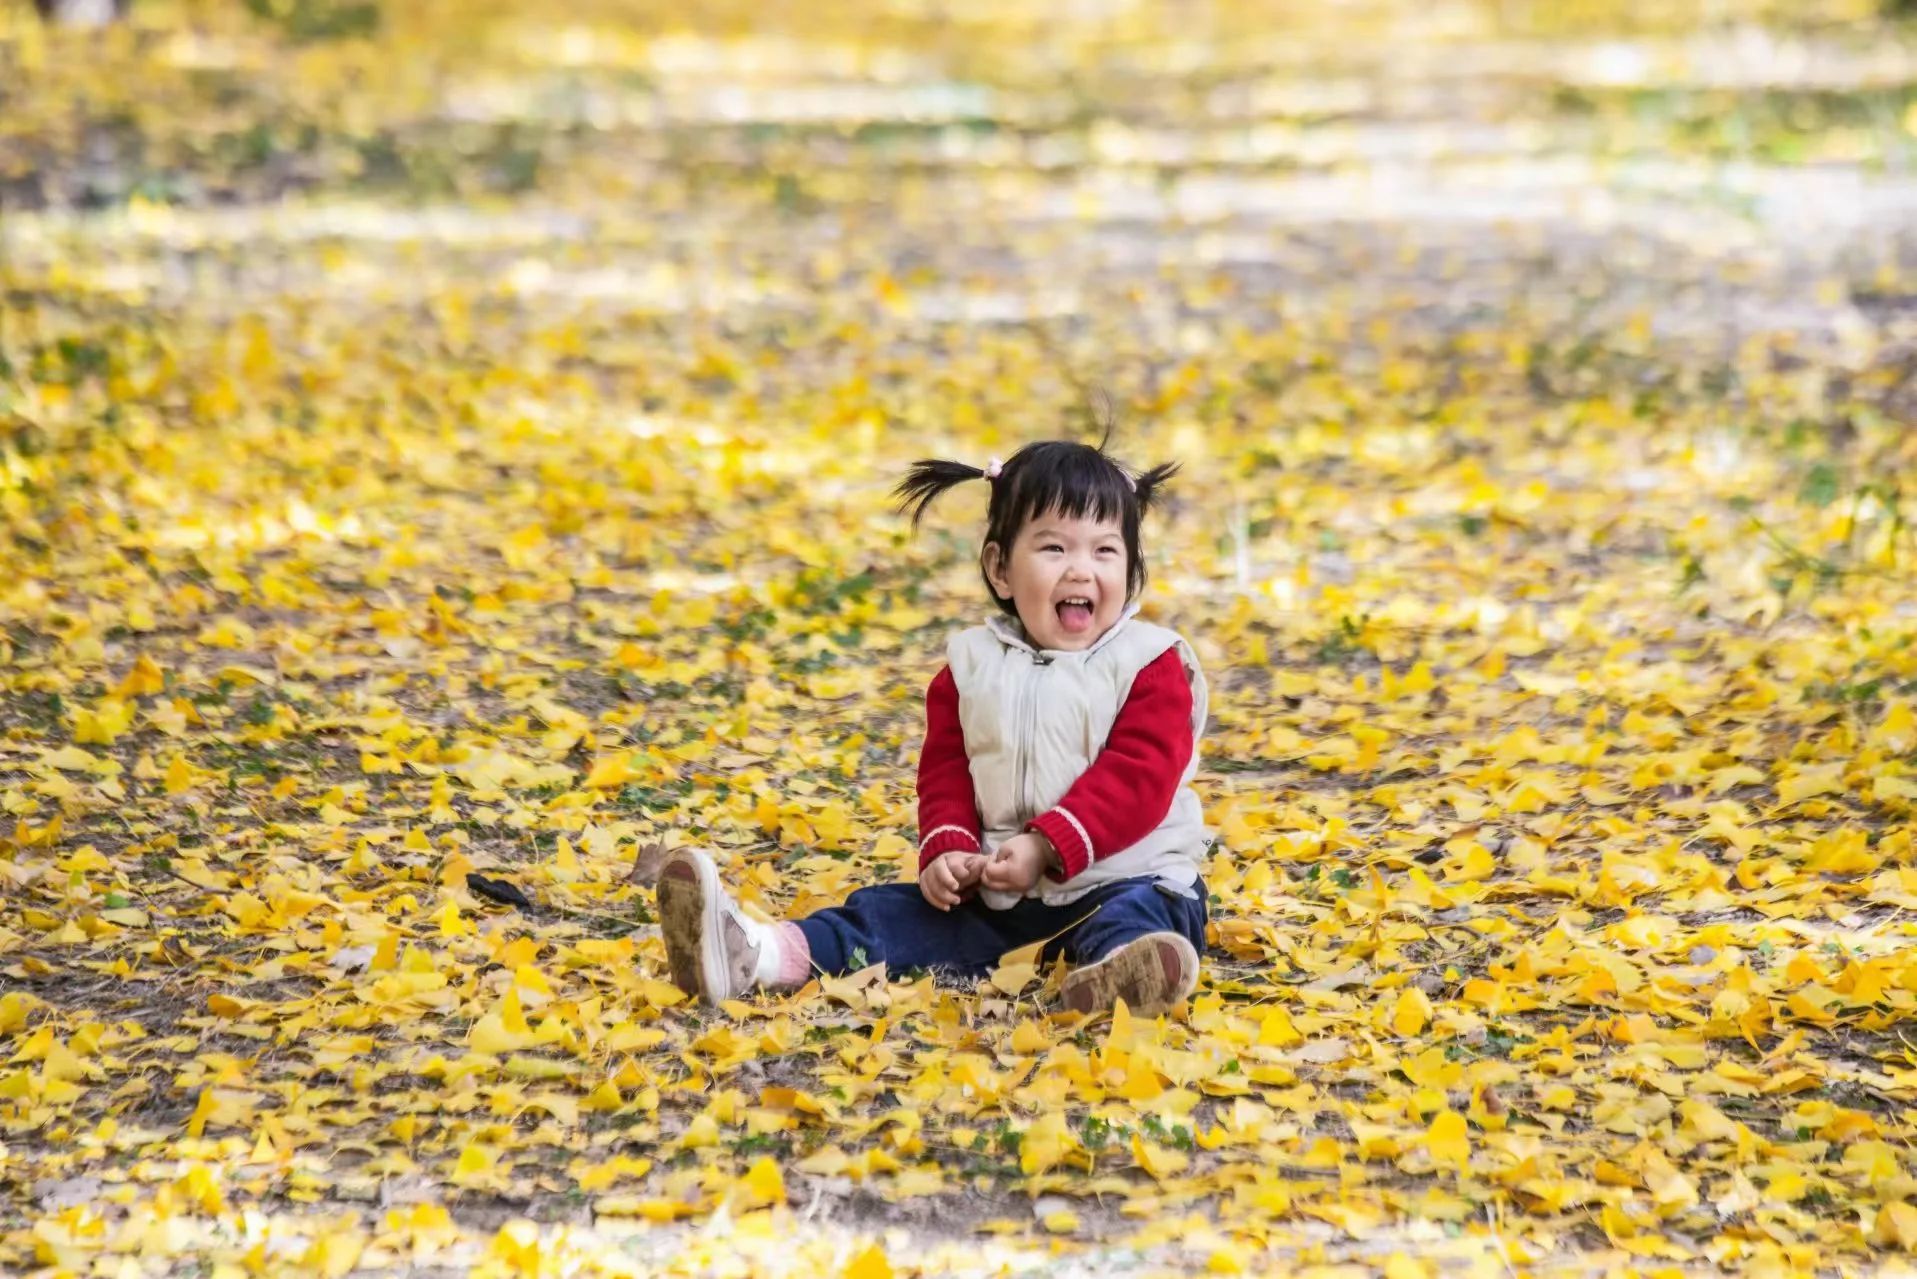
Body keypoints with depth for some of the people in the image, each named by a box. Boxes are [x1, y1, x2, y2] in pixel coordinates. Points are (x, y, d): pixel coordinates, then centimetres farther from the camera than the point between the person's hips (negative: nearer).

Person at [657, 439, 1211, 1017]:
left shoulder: (1150, 666, -4)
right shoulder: (972, 665, 9)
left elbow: (1138, 775, -14)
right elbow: (944, 769, 10)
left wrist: (1046, 845, -24)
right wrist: (947, 849, -10)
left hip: (1123, 877, -5)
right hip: (991, 890, 5)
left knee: (1141, 915, -37)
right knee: (885, 915, -11)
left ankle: (1120, 973, -71)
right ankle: (756, 954, -26)